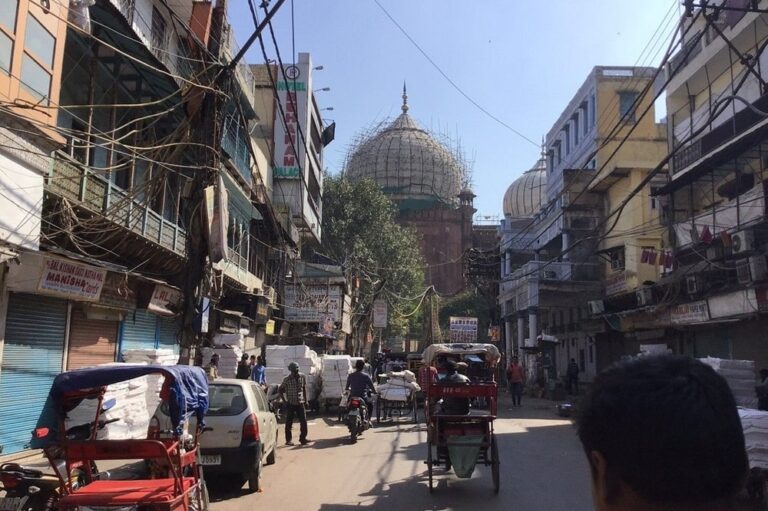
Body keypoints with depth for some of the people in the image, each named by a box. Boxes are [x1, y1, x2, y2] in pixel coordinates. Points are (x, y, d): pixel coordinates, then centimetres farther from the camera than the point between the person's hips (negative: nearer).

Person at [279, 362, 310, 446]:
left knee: (303, 421, -1)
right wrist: (285, 400, -7)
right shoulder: (287, 379, -9)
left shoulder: (302, 377, 1)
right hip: (290, 404, -3)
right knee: (289, 423, 3)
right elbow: (280, 390, -2)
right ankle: (288, 440, 13)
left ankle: (302, 438, 11)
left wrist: (305, 400, 10)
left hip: (300, 403, 3)